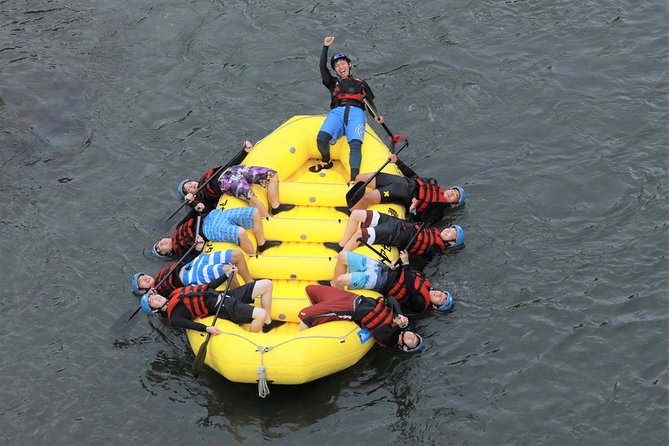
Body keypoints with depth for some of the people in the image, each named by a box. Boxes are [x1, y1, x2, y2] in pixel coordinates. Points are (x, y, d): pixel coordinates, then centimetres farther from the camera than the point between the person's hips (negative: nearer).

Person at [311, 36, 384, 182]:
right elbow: (322, 67, 14)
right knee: (321, 138, -29)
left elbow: (371, 103, 19)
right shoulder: (333, 83, 30)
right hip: (337, 112, 1)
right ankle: (326, 162, 2)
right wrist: (326, 47, 10)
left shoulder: (361, 84, 29)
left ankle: (354, 179, -45)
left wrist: (376, 117, -1)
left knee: (355, 143, -31)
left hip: (356, 112, -1)